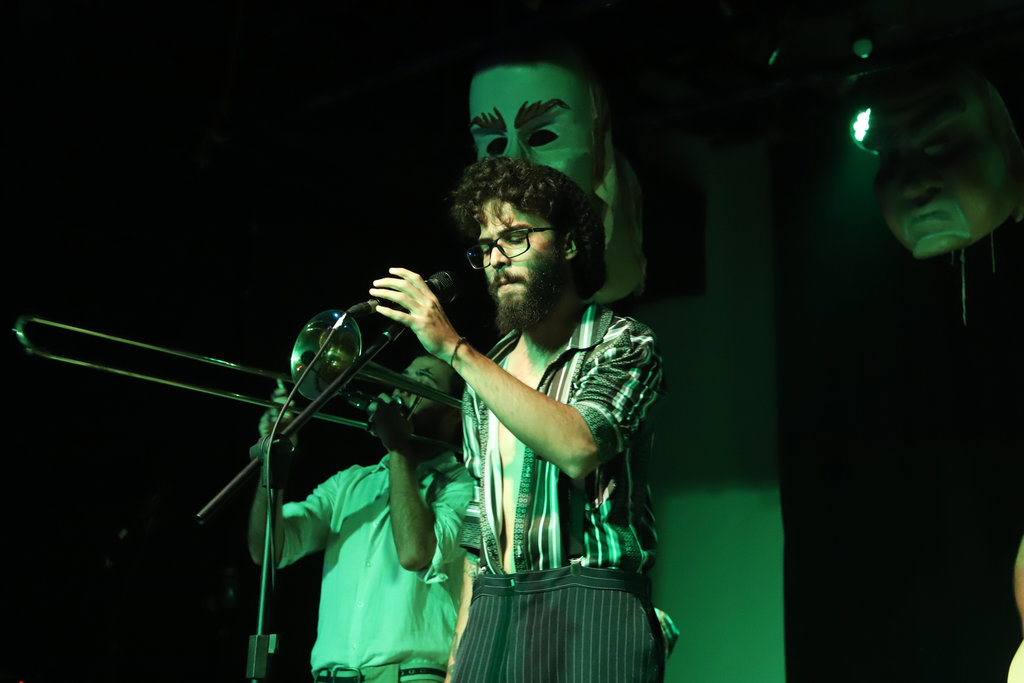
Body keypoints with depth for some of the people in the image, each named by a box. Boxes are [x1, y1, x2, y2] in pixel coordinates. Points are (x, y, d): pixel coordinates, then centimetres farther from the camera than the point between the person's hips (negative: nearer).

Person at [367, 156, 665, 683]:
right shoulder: (486, 373, 17)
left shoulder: (624, 345, -1)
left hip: (588, 612, -5)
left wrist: (455, 350, -19)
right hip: (491, 614, 5)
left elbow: (578, 448, -21)